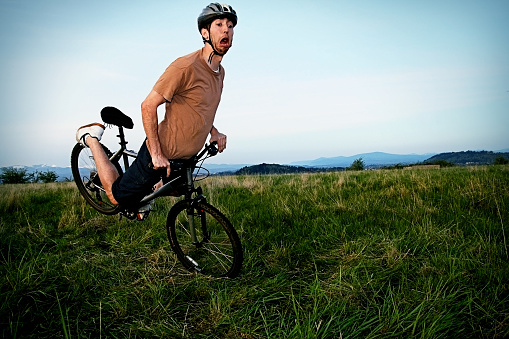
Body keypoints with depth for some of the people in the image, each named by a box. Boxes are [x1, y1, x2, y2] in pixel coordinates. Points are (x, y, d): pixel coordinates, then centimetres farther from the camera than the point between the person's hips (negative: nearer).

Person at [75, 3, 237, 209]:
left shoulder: (220, 72, 4)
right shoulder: (186, 66, -24)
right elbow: (148, 106, -23)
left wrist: (213, 132, 4)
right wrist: (157, 154, -23)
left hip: (186, 157, 8)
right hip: (162, 153, -8)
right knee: (117, 197, 7)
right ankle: (91, 139, 21)